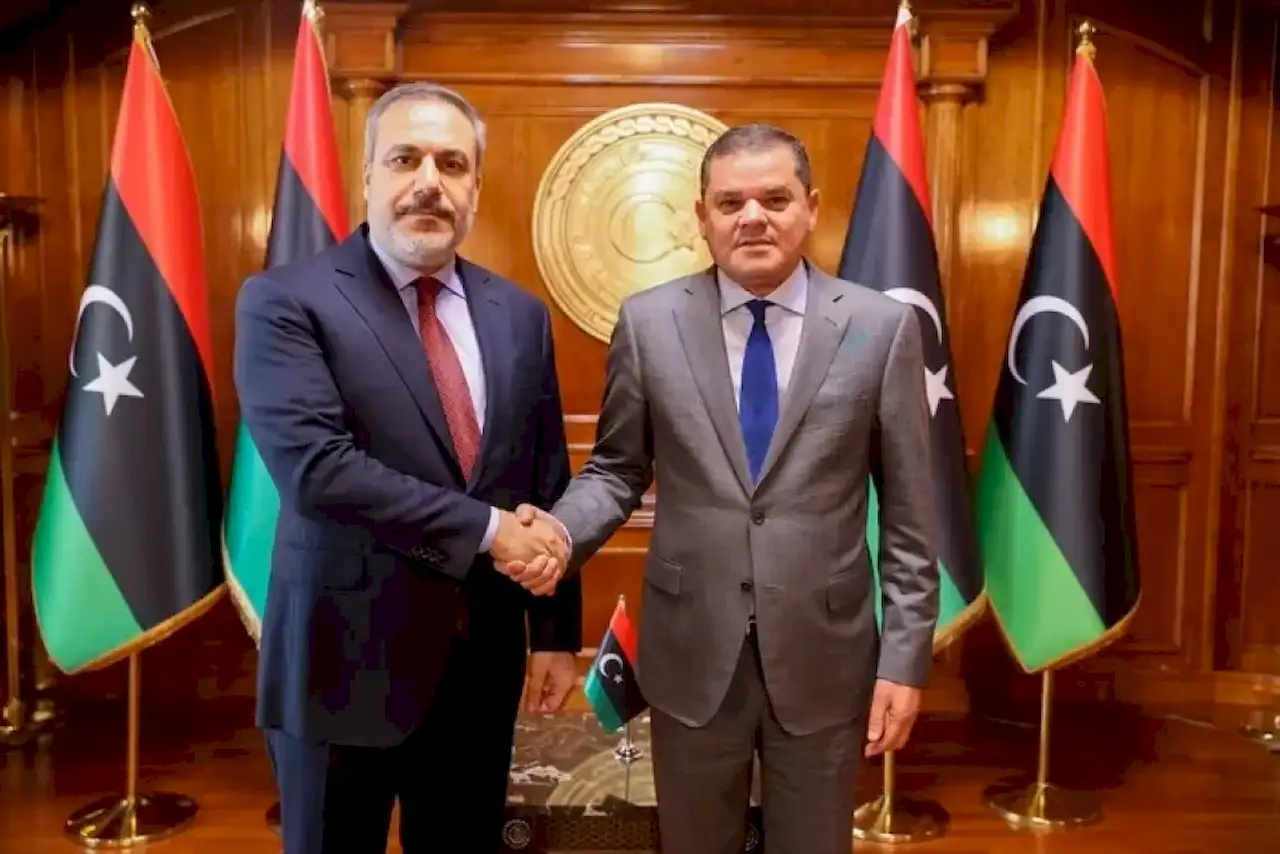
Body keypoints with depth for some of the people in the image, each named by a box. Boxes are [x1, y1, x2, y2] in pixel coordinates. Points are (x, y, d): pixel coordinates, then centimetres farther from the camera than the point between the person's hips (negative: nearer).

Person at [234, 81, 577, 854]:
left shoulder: (520, 316, 6)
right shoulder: (286, 302, -9)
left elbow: (548, 485, 8)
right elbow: (316, 467, -21)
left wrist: (556, 632, 8)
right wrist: (486, 529, -19)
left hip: (481, 660, 4)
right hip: (347, 661, -4)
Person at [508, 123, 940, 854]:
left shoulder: (883, 327, -5)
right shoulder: (648, 323, -2)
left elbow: (907, 511, -2)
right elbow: (618, 469, 4)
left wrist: (906, 656, -3)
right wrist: (560, 530, -16)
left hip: (825, 655, 0)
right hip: (691, 651, 1)